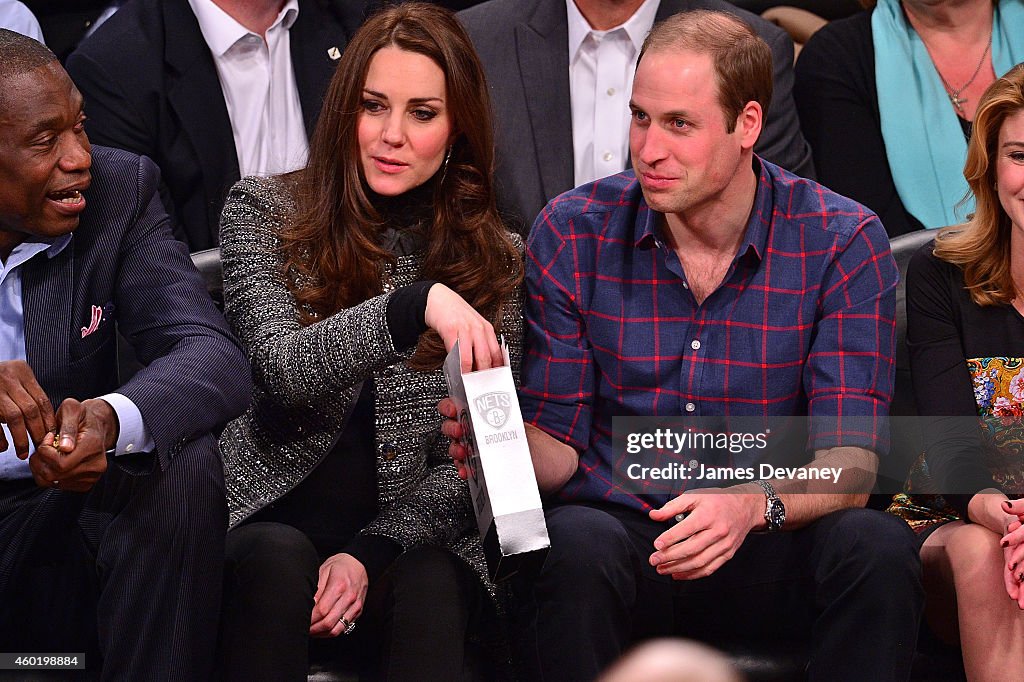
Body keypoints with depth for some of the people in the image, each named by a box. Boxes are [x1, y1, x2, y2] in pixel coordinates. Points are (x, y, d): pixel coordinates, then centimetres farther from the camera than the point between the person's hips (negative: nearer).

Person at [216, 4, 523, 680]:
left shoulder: (498, 261, 6)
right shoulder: (265, 212, 2)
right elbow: (285, 369, -16)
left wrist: (371, 551, -14)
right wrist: (416, 305, -33)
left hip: (412, 533, 1)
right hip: (274, 515, 0)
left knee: (432, 589, -32)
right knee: (278, 559, -34)